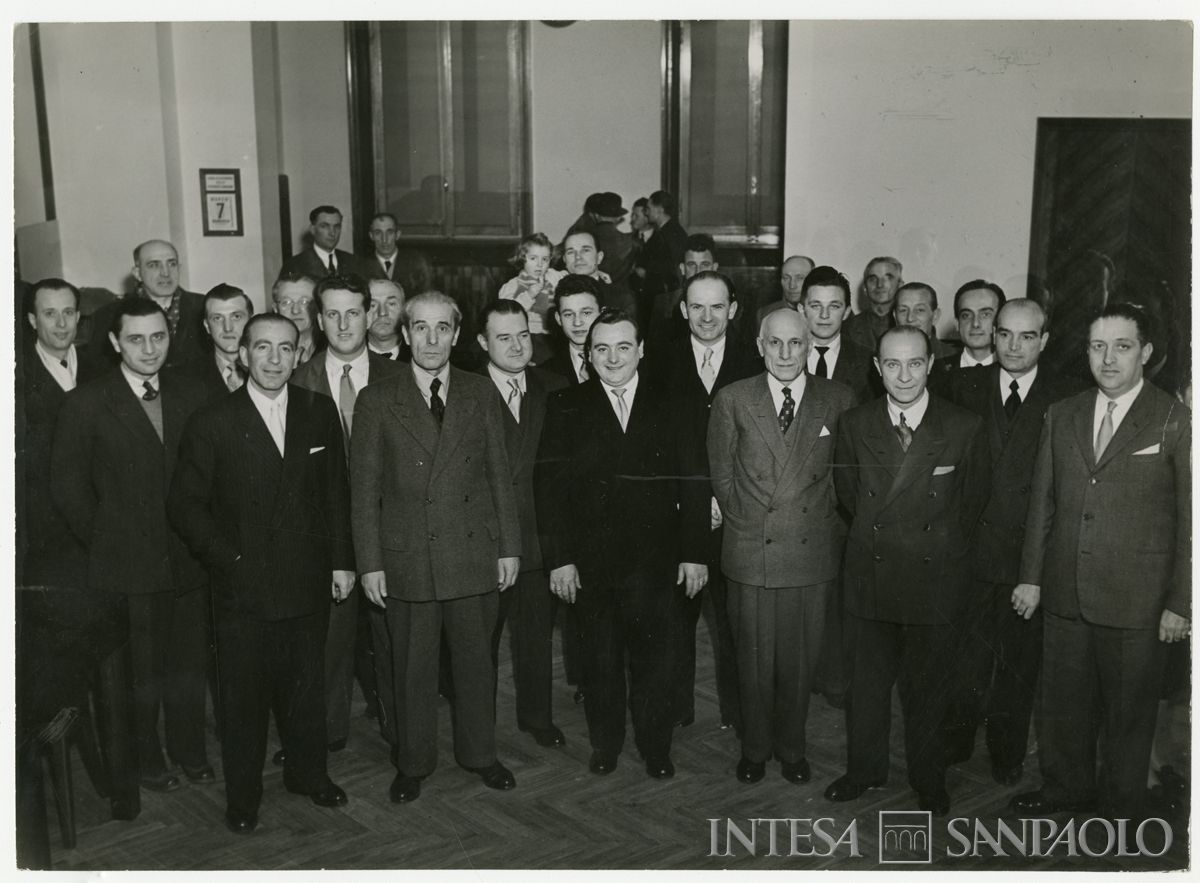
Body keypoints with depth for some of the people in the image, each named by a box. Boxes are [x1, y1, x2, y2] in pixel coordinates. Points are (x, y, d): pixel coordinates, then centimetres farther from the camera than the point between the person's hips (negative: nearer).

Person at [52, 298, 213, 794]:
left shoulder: (191, 396, 3)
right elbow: (67, 487, -4)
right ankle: (146, 761, 27)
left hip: (188, 562, 3)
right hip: (126, 567, -3)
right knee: (139, 672, 8)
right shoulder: (85, 404, -7)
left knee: (189, 666, 14)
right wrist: (104, 543, -2)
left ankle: (189, 751, 31)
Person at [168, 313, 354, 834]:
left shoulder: (320, 412, 3)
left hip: (309, 582, 3)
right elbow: (185, 505, -4)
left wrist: (341, 560, 5)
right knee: (243, 696, 9)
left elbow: (336, 494, 8)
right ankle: (242, 797, 26)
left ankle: (308, 774, 36)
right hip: (243, 589, -2)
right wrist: (229, 559, -10)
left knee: (306, 688, 16)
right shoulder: (213, 421, -6)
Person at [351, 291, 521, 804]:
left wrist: (509, 547, 3)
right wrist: (370, 563, -5)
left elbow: (500, 474, 7)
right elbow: (365, 488, 0)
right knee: (412, 666, 9)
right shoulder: (376, 401, 0)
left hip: (475, 554, 2)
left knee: (476, 659, 13)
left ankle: (480, 754, 31)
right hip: (407, 559, -1)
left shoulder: (481, 393, 6)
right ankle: (413, 764, 27)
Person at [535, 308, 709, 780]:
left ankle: (656, 748, 24)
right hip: (592, 561, 0)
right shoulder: (566, 408, 2)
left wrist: (694, 553, -2)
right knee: (600, 660, 12)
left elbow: (694, 485, 4)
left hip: (658, 563, 0)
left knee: (656, 660, 6)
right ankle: (604, 745, 29)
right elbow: (550, 487, -2)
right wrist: (559, 557, -8)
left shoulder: (669, 409, 5)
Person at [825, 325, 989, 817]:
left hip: (935, 577, -1)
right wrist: (875, 533, 10)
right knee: (868, 679, 13)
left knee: (929, 683, 11)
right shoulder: (855, 425, -2)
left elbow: (973, 499, 5)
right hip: (871, 572, 2)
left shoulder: (965, 428, -8)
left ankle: (928, 778, 30)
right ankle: (864, 769, 31)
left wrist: (941, 543, 8)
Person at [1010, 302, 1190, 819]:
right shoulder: (1061, 417, 8)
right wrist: (1031, 577, 8)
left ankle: (1122, 805, 28)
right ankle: (1066, 787, 35)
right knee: (1063, 700, 15)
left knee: (1128, 709, 9)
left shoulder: (1175, 422, -6)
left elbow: (1189, 520, -6)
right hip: (1064, 593, 4)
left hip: (1136, 600, -4)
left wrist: (1179, 603, -8)